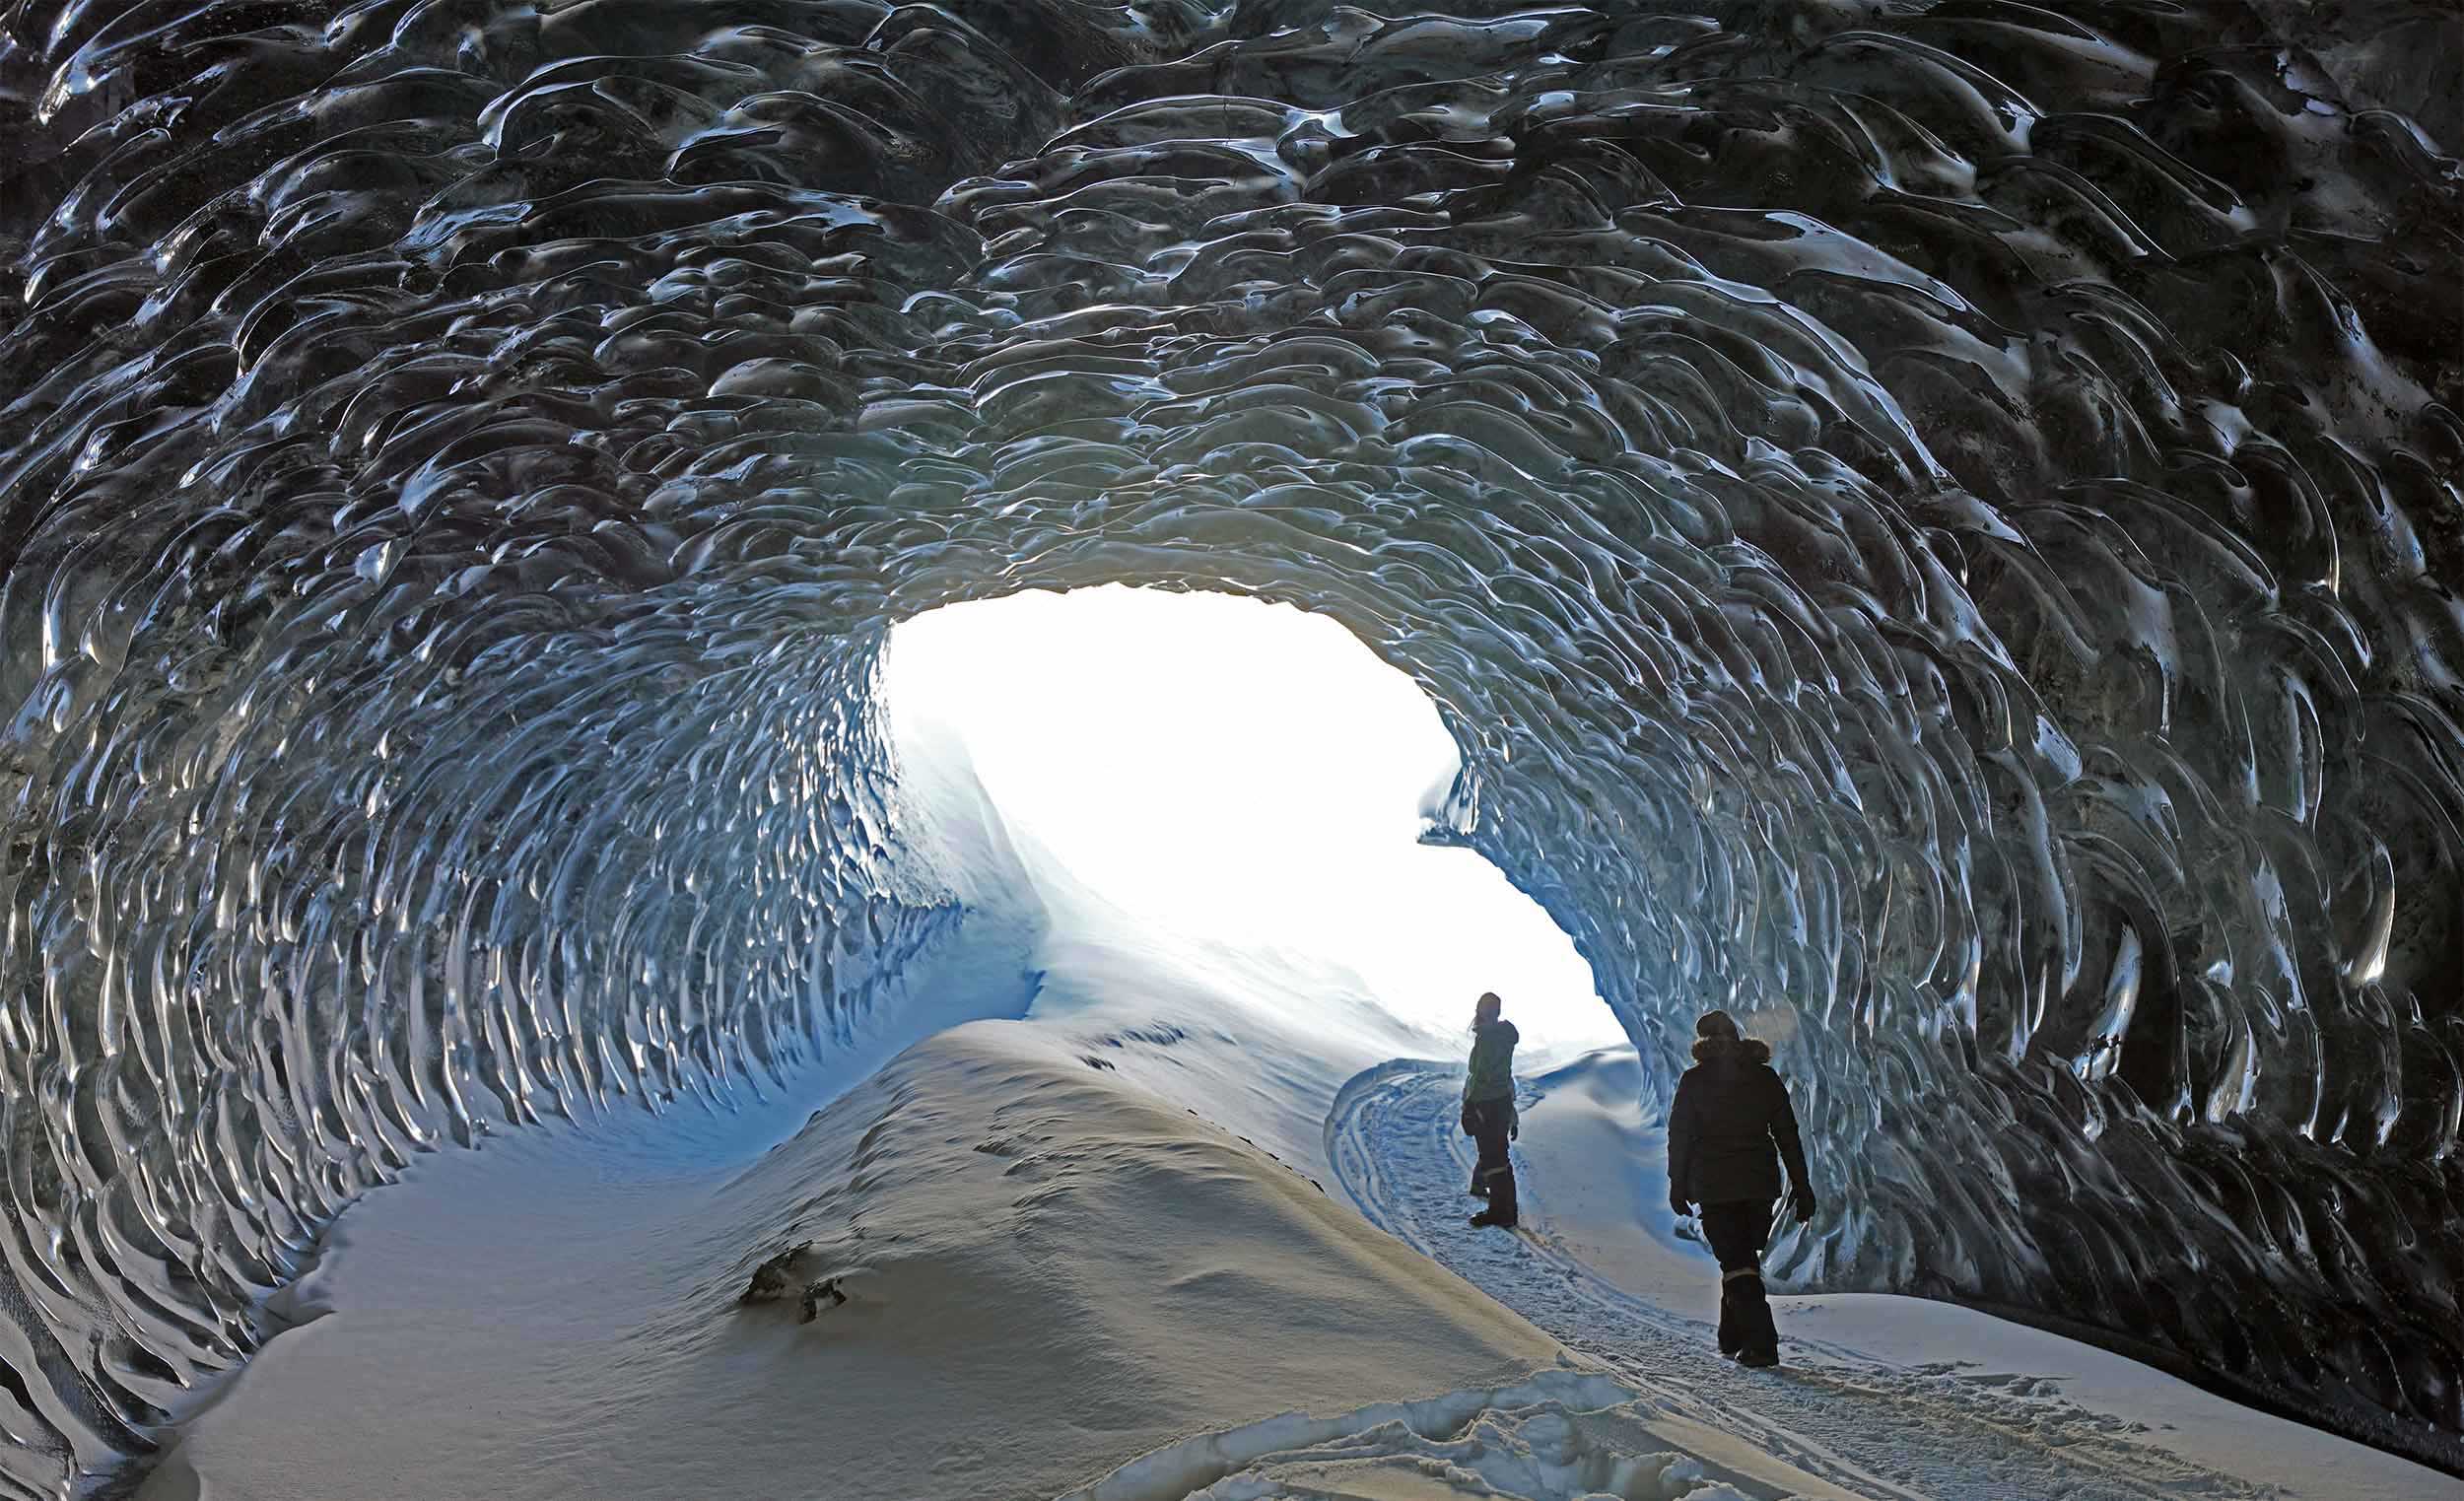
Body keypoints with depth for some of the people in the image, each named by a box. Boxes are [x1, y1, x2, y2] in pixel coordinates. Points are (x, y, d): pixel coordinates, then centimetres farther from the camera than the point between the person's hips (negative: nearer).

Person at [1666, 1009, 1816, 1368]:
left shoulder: (1695, 1080, -5)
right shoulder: (1766, 1078, 3)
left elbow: (1680, 1135, -6)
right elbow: (1788, 1135, 4)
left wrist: (1677, 1184, 3)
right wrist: (1801, 1186, 8)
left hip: (1713, 1185, -3)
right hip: (1760, 1183, 4)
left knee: (1734, 1261, 0)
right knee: (1746, 1256, 18)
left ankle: (1762, 1342, -11)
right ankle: (1732, 1336, 27)